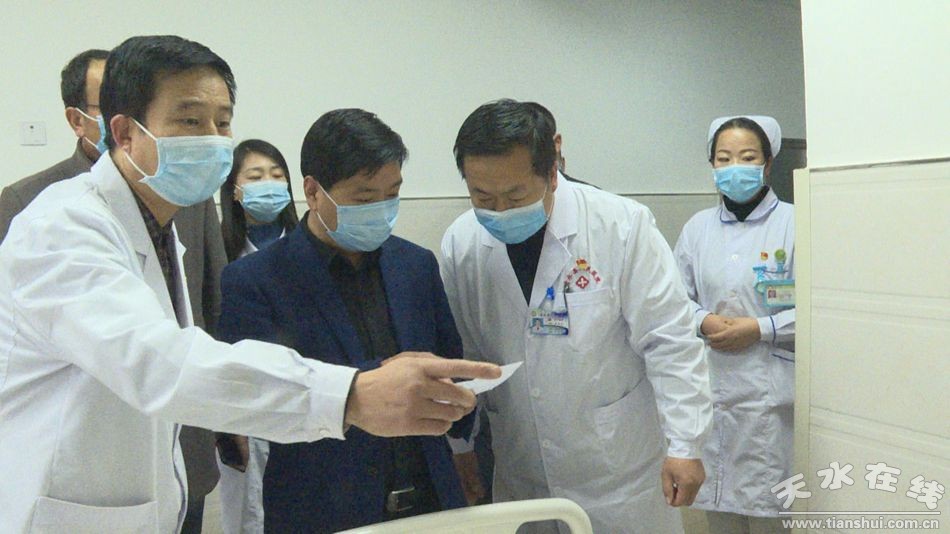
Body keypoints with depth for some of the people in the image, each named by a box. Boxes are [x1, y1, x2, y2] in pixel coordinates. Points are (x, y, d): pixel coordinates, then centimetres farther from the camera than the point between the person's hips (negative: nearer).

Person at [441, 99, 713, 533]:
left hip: (620, 464, -3)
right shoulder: (459, 243, -5)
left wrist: (684, 444, -12)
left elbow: (669, 342, -11)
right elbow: (460, 356, 4)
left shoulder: (621, 224, -15)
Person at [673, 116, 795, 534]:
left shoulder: (794, 223, -3)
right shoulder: (698, 227, 9)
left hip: (770, 389, -3)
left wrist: (760, 329, -14)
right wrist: (703, 322, -7)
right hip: (709, 386, 4)